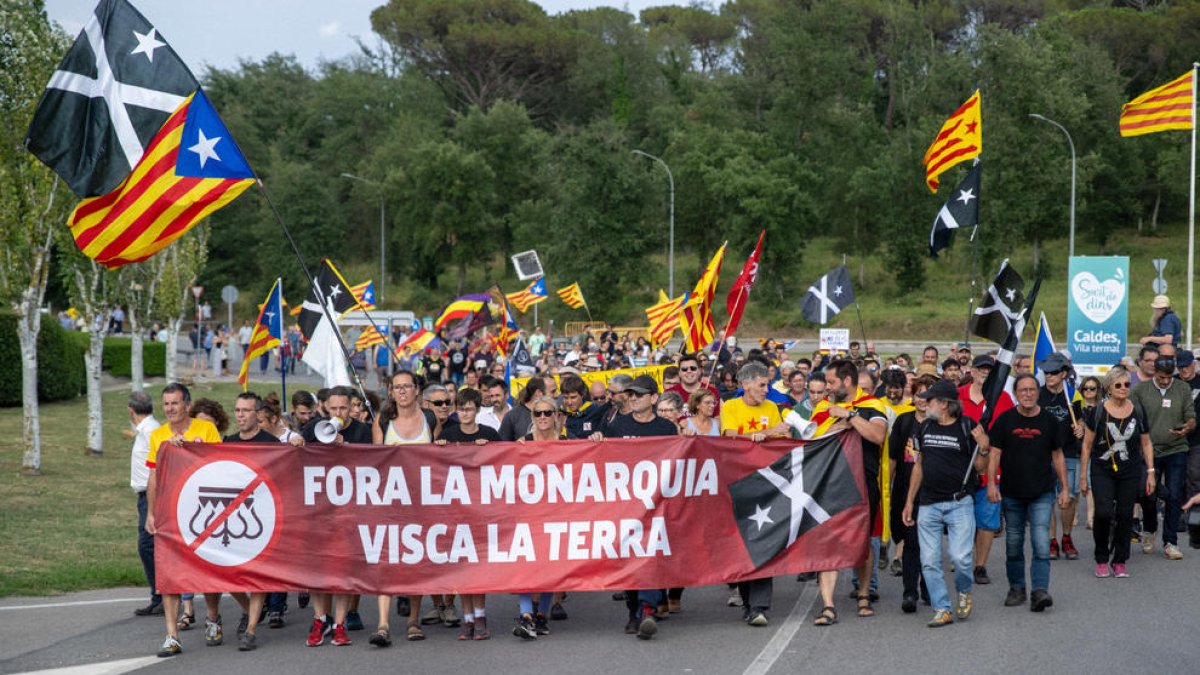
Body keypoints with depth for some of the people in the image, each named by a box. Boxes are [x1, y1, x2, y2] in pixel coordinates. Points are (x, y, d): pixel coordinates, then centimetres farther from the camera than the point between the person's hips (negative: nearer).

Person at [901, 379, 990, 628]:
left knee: (960, 557, -13)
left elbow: (980, 468, 1)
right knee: (929, 561, 0)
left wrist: (984, 449, -20)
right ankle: (942, 610, 9)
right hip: (928, 504, 4)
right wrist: (909, 502, 16)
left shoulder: (968, 427, -4)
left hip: (959, 503, -4)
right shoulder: (925, 428, 9)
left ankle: (963, 591, 18)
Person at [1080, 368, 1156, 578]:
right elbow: (1087, 445, 2)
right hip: (1102, 471, -2)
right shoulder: (1097, 412, -4)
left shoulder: (1138, 411, 4)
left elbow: (1146, 444, 12)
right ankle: (1101, 560, 3)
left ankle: (1119, 562, 13)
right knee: (1103, 513, -14)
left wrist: (1150, 472, 7)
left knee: (1125, 515, 1)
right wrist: (1083, 475, 2)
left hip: (1131, 472, 2)